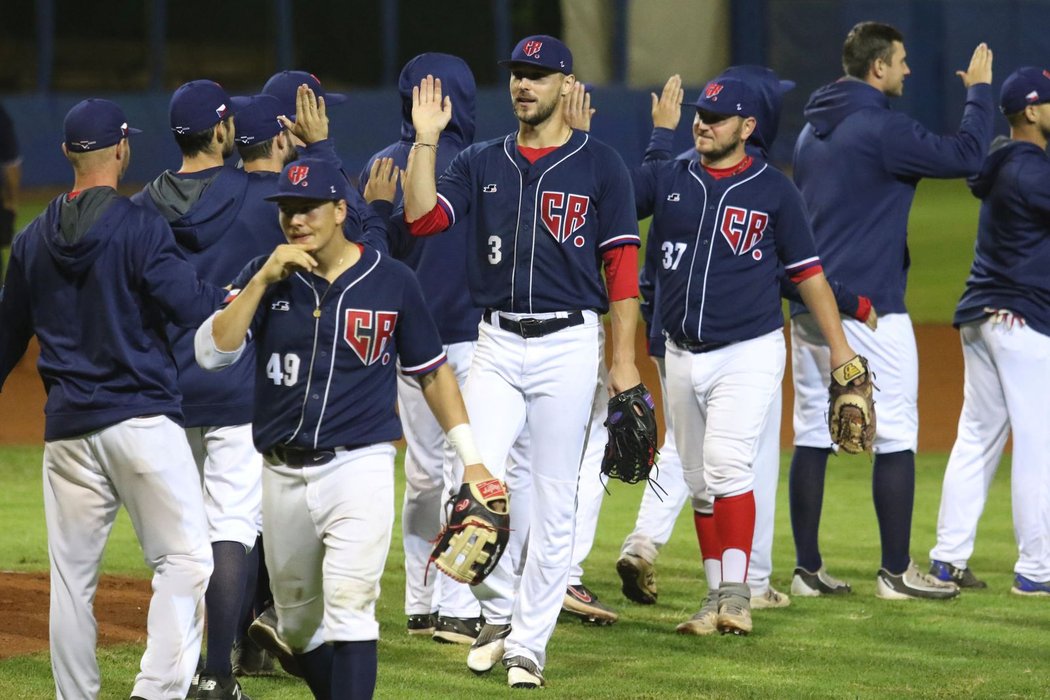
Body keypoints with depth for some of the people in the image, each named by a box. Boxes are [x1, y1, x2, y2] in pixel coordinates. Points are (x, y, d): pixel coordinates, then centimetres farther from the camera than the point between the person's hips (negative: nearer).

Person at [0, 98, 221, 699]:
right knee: (185, 558, -5)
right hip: (143, 419, -6)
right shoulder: (139, 228, -8)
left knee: (72, 574, 10)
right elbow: (195, 308, -14)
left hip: (67, 426, 6)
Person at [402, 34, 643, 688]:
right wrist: (426, 139, -7)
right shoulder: (481, 163, 11)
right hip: (497, 345, 3)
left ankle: (528, 645, 8)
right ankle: (500, 613, 14)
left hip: (569, 344, -3)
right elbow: (422, 216, -2)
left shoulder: (600, 164, 1)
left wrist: (624, 360, -6)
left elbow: (622, 265, -1)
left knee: (554, 503, 1)